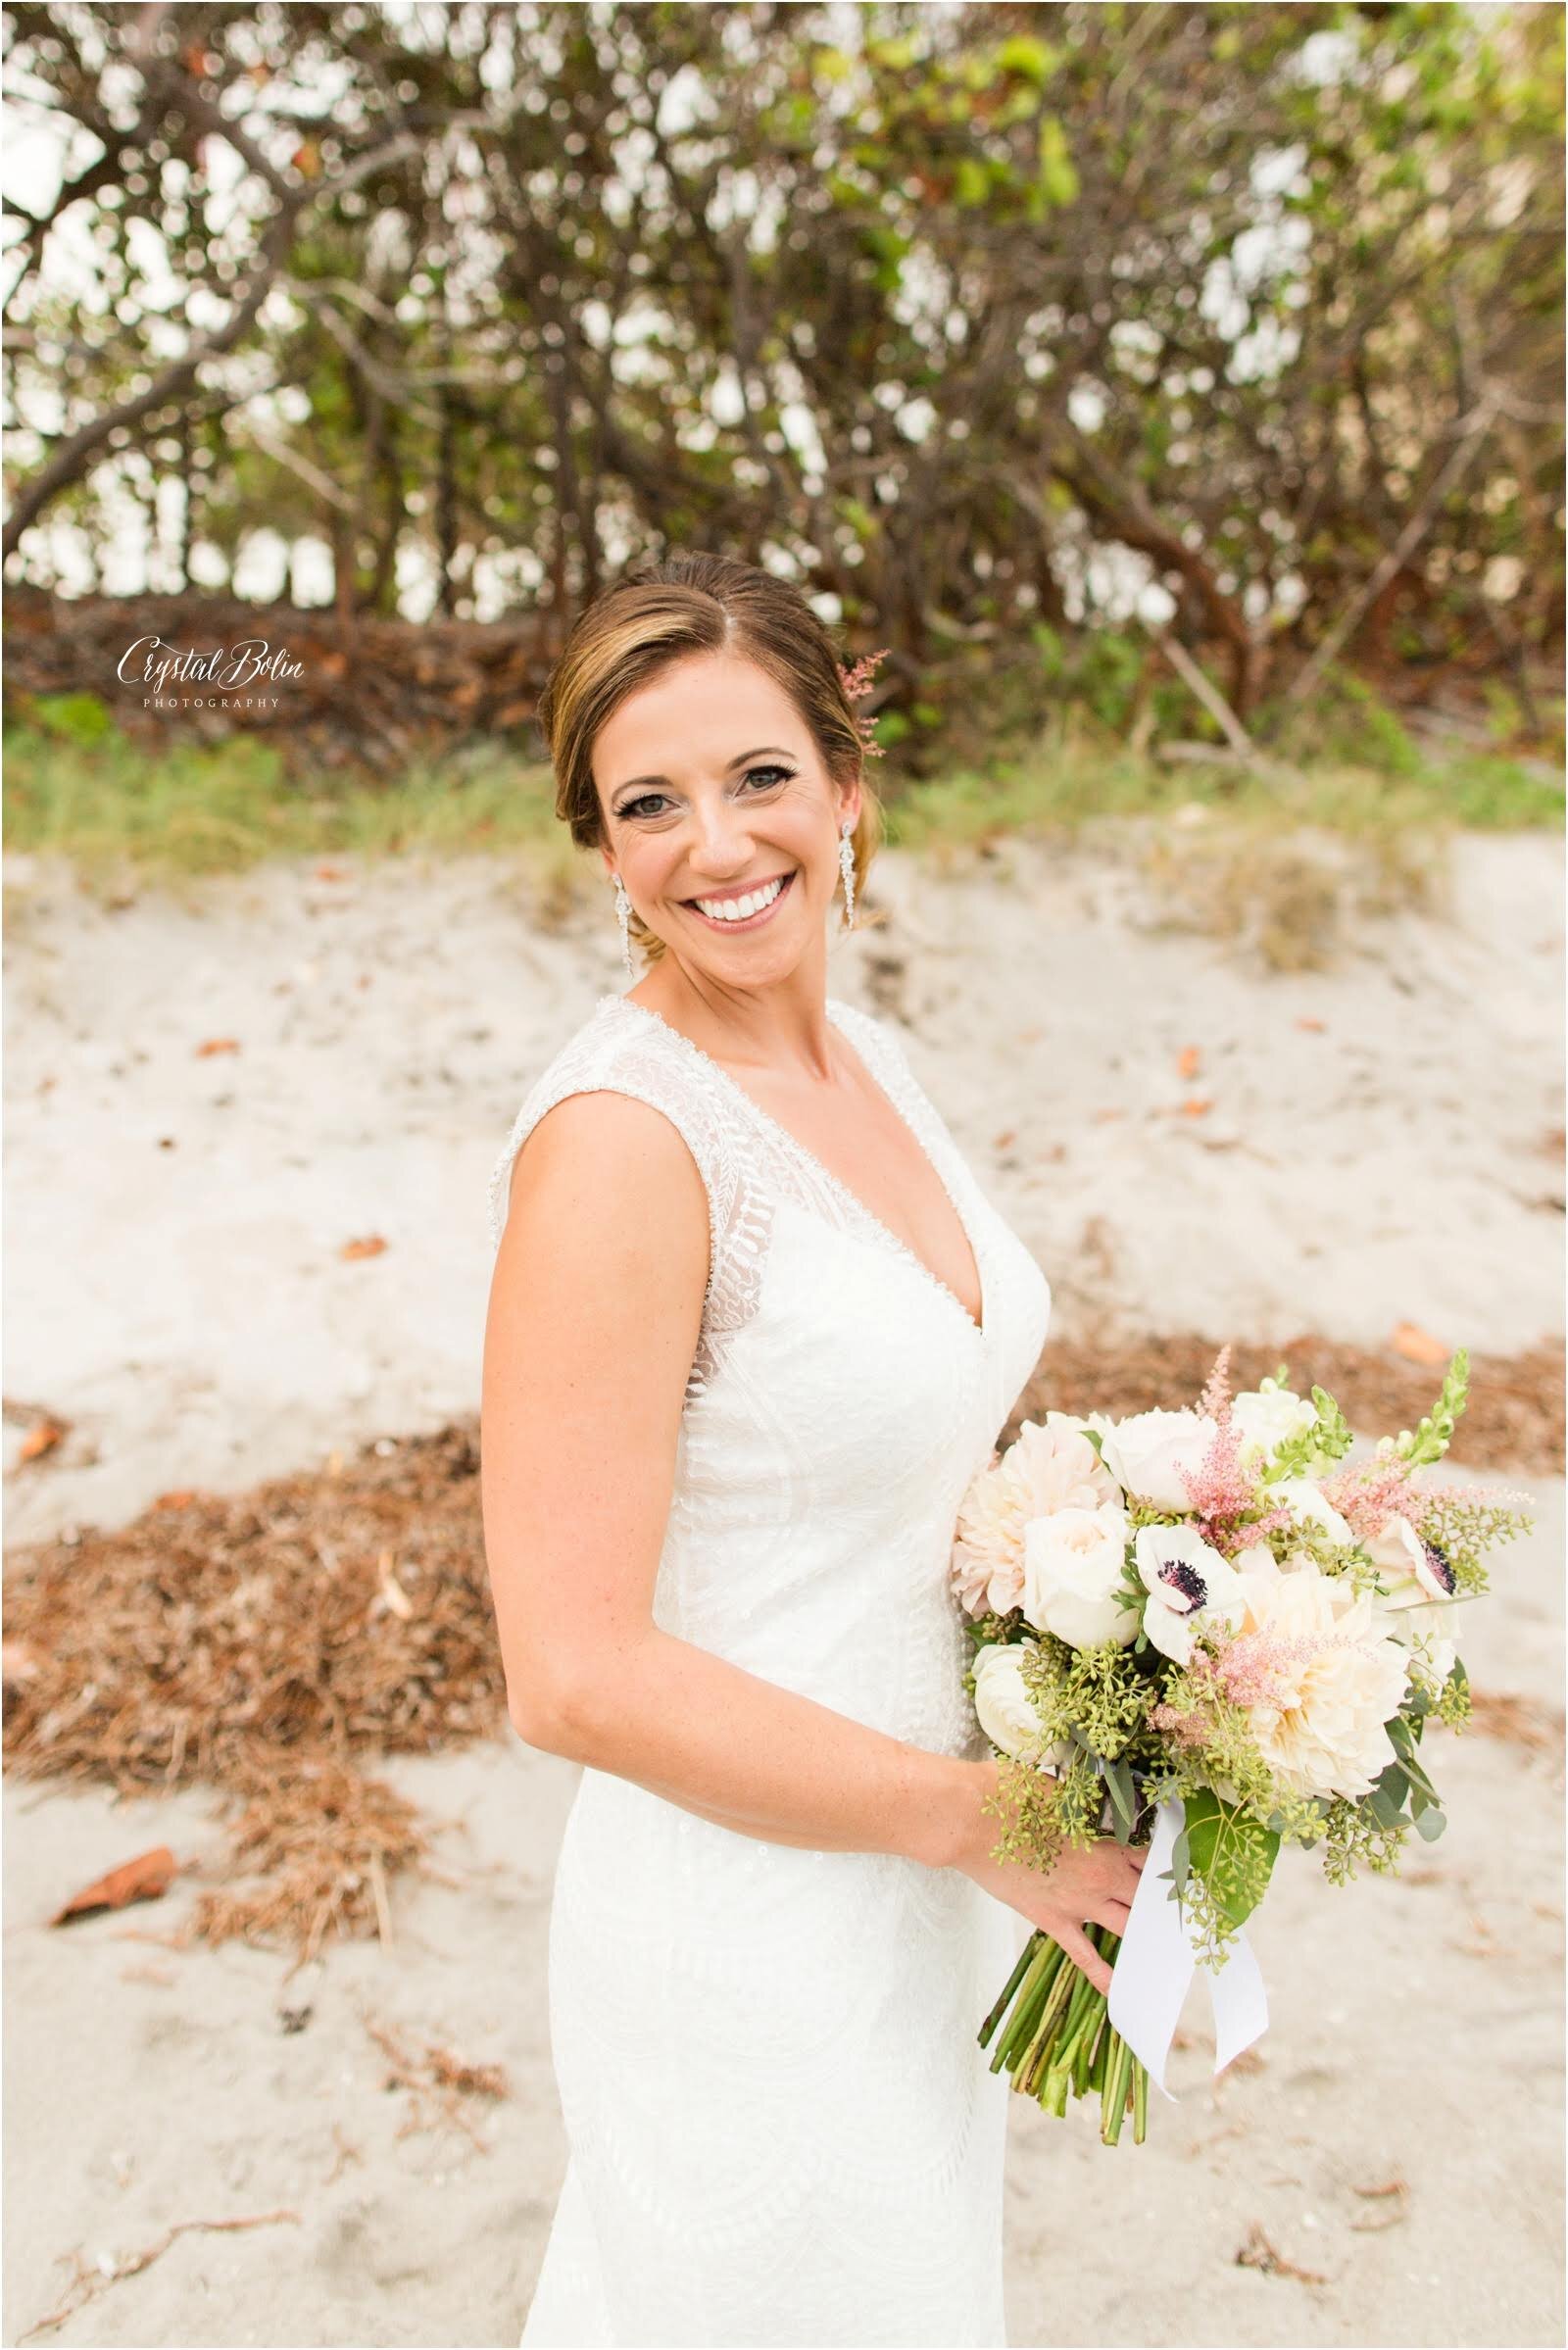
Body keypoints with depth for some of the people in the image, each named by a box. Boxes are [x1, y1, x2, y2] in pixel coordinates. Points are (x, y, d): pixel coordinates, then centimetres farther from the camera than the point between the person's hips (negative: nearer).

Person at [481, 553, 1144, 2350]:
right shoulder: (619, 1140, -25)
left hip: (915, 1878, 8)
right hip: (755, 1920, -7)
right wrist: (986, 1818, -18)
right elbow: (578, 1676, -25)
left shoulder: (866, 1063, 1)